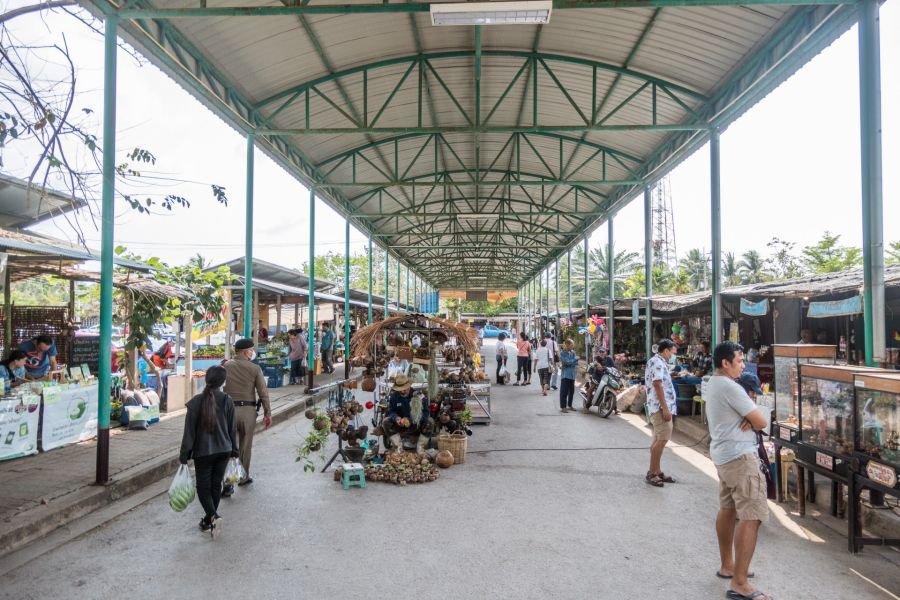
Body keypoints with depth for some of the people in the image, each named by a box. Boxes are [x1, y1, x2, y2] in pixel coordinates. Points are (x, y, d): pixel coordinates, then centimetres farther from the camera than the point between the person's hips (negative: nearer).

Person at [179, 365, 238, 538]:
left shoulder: (196, 402, -11)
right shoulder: (227, 401, -5)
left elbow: (189, 431, -8)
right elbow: (233, 429, 2)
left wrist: (184, 456, 0)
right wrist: (234, 451, 13)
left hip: (202, 452, -2)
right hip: (223, 451, 2)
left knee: (203, 487, 7)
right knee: (216, 486, 15)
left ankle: (213, 516, -13)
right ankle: (209, 520, 24)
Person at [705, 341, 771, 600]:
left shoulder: (712, 383, 12)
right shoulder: (729, 387, -19)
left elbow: (750, 415, 13)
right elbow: (762, 422, -16)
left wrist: (748, 418, -9)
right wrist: (752, 418, 5)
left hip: (723, 454, 11)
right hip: (740, 456, -11)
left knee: (727, 510, 19)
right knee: (751, 517, -11)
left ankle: (727, 566, 32)